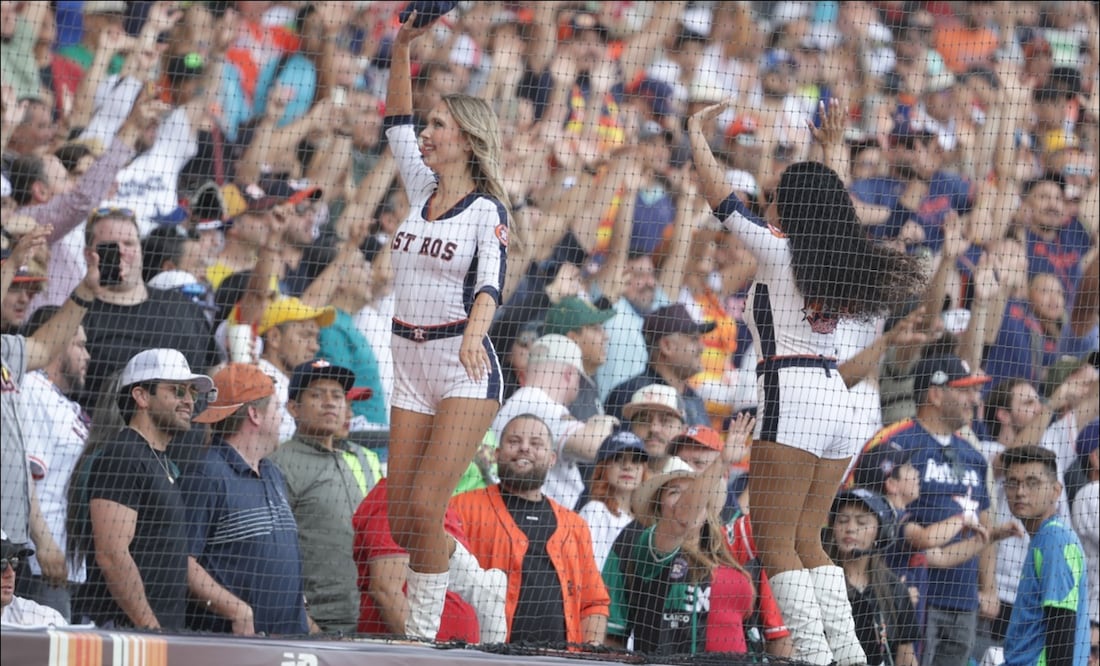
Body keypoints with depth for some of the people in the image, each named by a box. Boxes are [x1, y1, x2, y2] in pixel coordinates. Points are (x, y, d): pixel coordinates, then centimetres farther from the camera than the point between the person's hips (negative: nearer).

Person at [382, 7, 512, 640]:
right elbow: (397, 120, 20)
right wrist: (401, 48, 10)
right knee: (400, 515, 1)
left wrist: (473, 336, -41)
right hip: (410, 368, 7)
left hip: (466, 369, -7)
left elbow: (491, 283, -22)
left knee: (425, 507, -15)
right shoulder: (423, 187, 10)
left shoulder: (488, 210, -8)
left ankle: (426, 630, -7)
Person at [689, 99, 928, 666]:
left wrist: (696, 132, 15)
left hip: (790, 392, -7)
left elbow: (717, 193, 2)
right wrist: (832, 150, 47)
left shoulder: (779, 250, -4)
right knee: (806, 542, 11)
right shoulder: (838, 257, 14)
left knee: (776, 542, -7)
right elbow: (829, 204, 36)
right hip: (835, 396, 7)